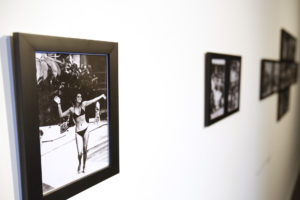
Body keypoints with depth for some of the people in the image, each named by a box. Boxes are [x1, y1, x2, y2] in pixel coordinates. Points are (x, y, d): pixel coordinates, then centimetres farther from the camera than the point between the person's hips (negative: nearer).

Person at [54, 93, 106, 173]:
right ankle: (79, 164, 24)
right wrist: (59, 104, -9)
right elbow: (61, 115, -3)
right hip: (78, 132, -2)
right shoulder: (71, 109, -1)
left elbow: (93, 100, 9)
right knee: (79, 152, -6)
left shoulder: (83, 104, 3)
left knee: (85, 149, 9)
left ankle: (84, 165, 28)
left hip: (85, 129, 2)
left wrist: (101, 96, 7)